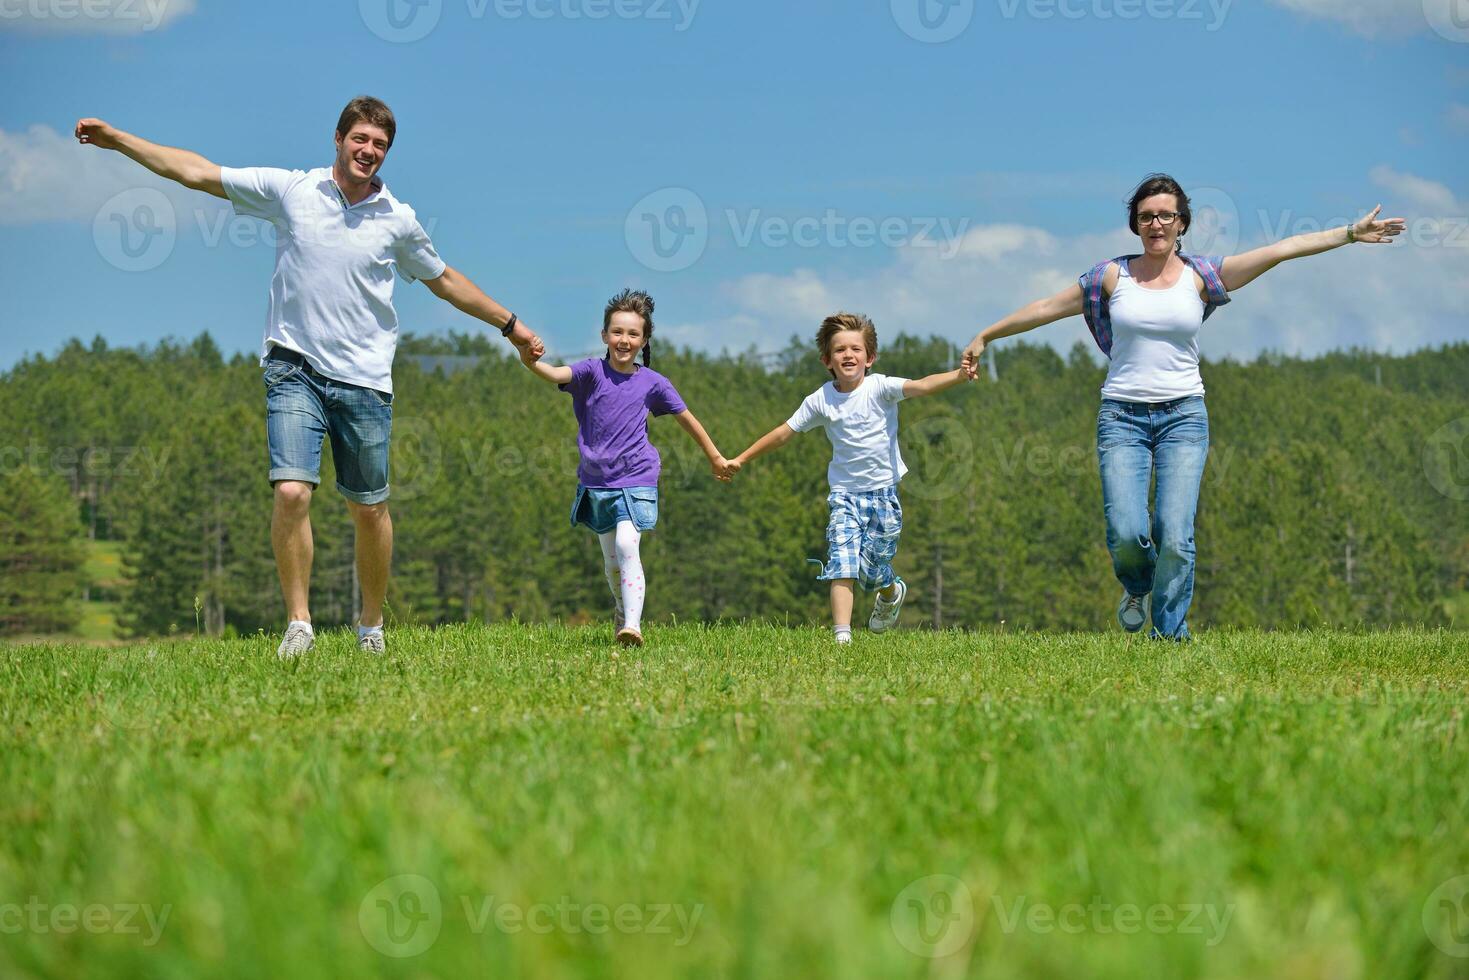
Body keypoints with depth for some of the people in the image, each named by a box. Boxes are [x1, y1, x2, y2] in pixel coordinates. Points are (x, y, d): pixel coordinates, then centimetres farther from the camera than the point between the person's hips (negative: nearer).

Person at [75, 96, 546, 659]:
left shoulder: (398, 220, 5)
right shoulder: (290, 190, 1)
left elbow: (444, 281, 21)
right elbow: (196, 172, 5)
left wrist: (509, 324, 26)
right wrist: (117, 140, 3)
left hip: (365, 379, 1)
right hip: (295, 370, -1)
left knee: (369, 509, 5)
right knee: (291, 492, -17)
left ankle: (372, 627, 22)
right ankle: (298, 623, -6)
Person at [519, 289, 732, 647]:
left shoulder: (652, 382, -3)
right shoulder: (593, 371, -6)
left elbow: (687, 419, 9)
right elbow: (557, 375, -26)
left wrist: (716, 458, 17)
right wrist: (532, 363, -49)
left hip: (635, 481, -2)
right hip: (596, 482, 2)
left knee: (627, 545, -22)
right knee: (611, 559, 14)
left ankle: (633, 625, -28)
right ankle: (622, 611, 38)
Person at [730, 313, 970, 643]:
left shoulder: (880, 388, -7)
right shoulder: (820, 400, 0)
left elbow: (922, 386, -23)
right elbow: (784, 432, 9)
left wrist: (960, 376, -41)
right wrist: (741, 459, 12)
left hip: (883, 493, -1)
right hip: (845, 495, 1)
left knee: (871, 569, -1)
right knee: (841, 565, -15)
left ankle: (891, 592, 34)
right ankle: (841, 636, -16)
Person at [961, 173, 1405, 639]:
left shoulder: (1201, 274, 4)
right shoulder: (1113, 275, 4)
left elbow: (1281, 250, 1)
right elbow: (1047, 308, 12)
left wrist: (1350, 233, -2)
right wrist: (985, 336, 17)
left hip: (1183, 415, 0)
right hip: (1122, 416, 0)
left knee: (1176, 537, -11)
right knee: (1126, 533, -13)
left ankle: (1170, 636, 6)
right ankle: (1138, 587, 23)